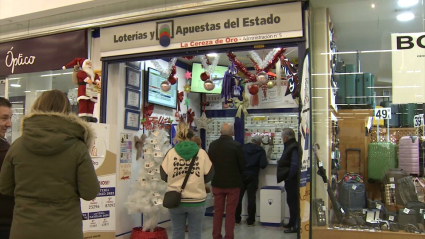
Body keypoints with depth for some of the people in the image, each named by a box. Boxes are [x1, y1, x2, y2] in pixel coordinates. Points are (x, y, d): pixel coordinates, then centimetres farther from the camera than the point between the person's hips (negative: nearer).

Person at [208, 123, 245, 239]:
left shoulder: (212, 145, -1)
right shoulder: (236, 145, -13)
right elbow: (242, 165, -7)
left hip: (217, 183, 4)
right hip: (233, 183, -3)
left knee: (217, 211, 13)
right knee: (230, 213, 5)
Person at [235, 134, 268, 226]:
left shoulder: (243, 148, 0)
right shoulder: (261, 151, -4)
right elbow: (263, 165, -14)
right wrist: (266, 161, 7)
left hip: (241, 175, 1)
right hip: (253, 176, -1)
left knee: (238, 197, 10)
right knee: (251, 198, 6)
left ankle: (237, 219, 16)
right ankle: (250, 221, 9)